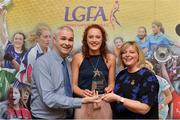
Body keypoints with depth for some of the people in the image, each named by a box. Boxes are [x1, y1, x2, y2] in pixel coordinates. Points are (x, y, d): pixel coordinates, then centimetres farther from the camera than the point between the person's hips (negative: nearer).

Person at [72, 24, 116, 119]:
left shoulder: (110, 58, 1)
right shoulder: (78, 58, -2)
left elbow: (111, 83, 9)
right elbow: (74, 84, 1)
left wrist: (109, 89, -11)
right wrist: (82, 92, -17)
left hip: (103, 105, 1)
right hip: (83, 105, -1)